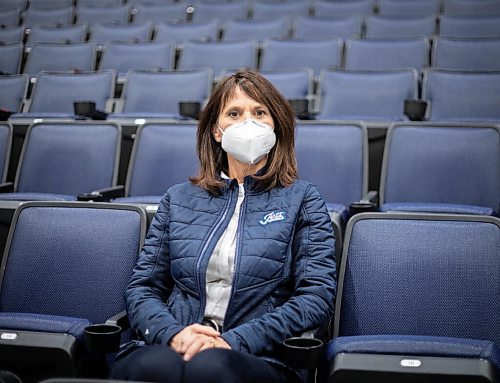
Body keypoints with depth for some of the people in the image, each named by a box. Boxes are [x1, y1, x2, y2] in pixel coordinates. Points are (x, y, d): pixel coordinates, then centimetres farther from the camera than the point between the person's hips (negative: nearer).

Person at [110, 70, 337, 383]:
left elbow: (319, 296, -1)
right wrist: (173, 333, -11)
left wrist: (234, 341, -14)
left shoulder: (302, 199, 10)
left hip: (260, 357, -2)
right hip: (172, 347, 2)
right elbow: (142, 287, 13)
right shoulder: (178, 199, 17)